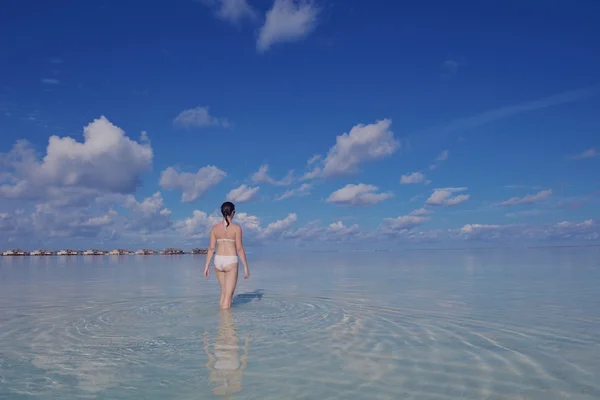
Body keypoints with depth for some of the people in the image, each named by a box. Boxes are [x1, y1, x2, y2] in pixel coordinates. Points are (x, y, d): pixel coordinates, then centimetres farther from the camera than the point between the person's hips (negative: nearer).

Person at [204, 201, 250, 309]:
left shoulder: (215, 227, 3)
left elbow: (211, 248, 3)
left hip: (218, 261, 5)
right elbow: (239, 248, -10)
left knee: (224, 291, 23)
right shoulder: (236, 228, -8)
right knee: (228, 295, 1)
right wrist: (246, 267, -4)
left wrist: (206, 266, 8)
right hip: (231, 262, -5)